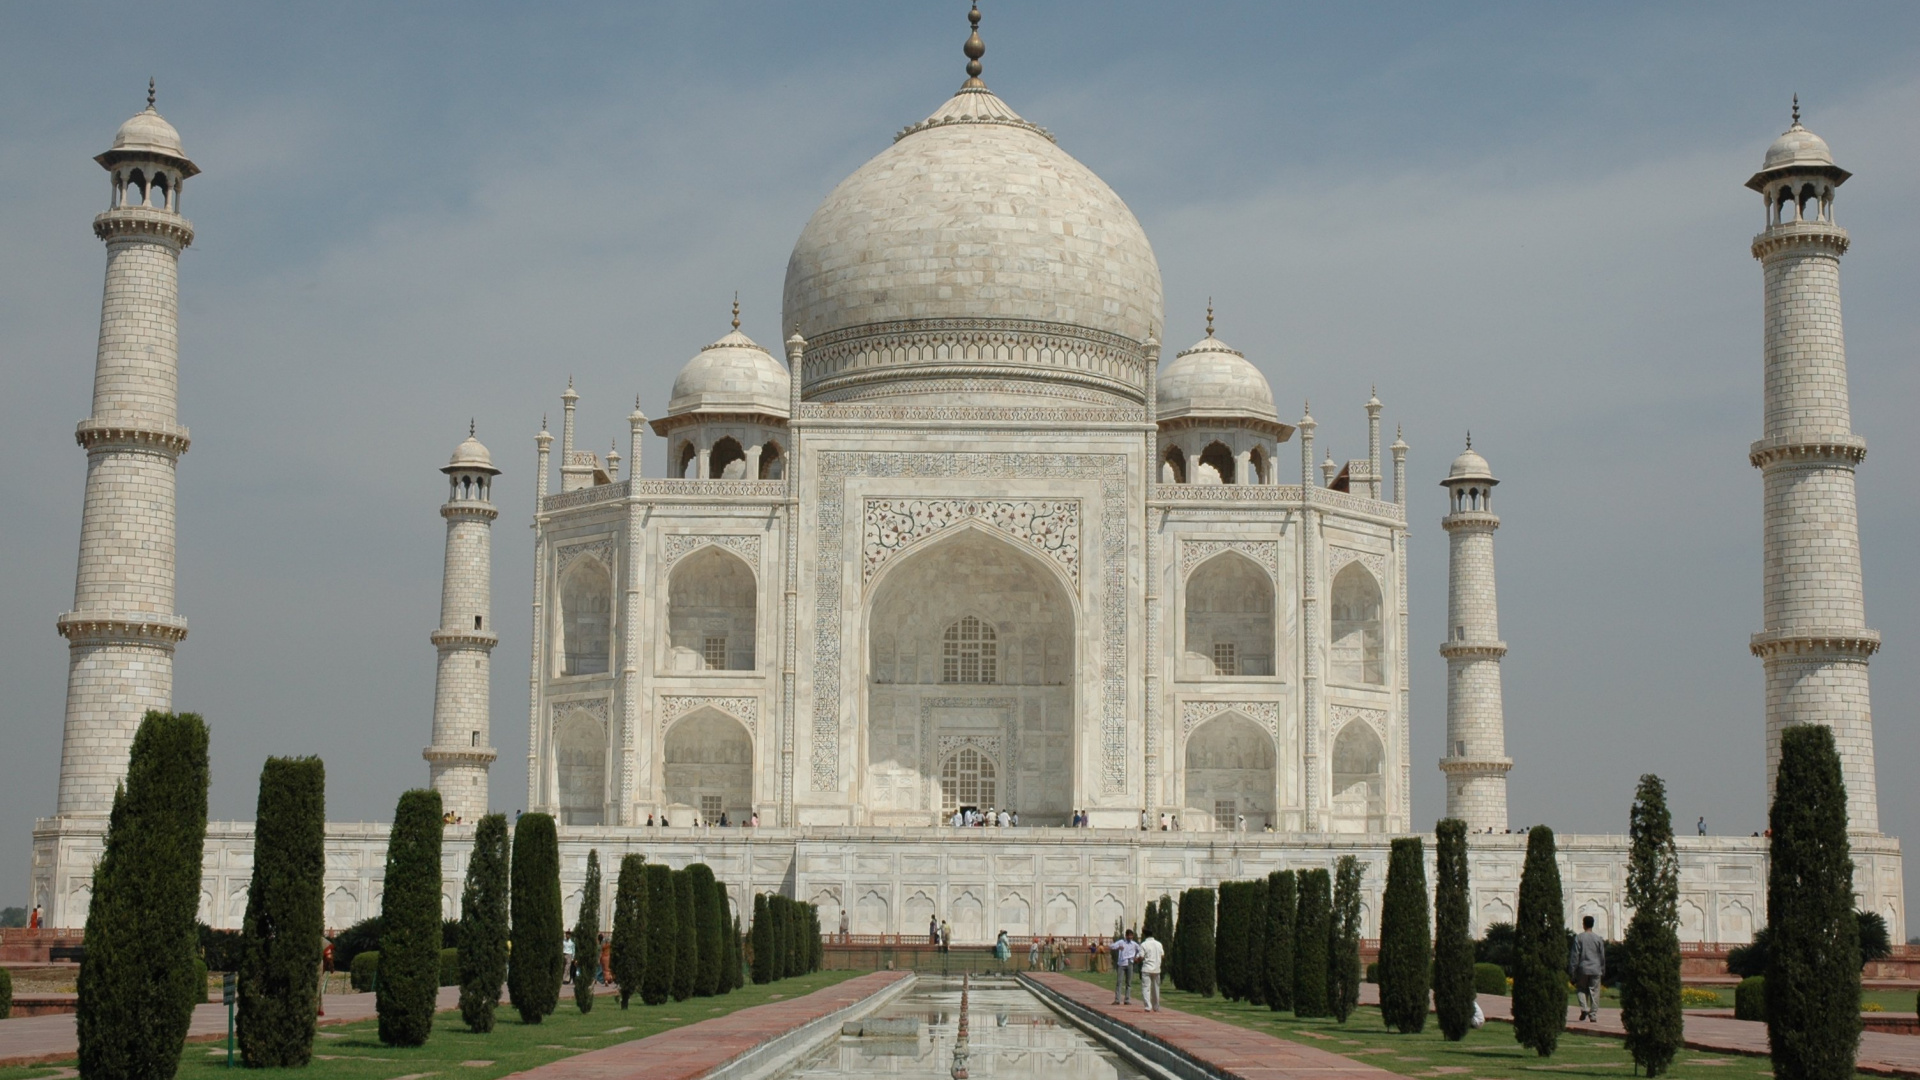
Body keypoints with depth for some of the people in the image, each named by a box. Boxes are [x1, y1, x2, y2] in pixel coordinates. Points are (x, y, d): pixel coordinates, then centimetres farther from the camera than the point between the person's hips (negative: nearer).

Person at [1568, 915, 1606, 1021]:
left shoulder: (1578, 937, -4)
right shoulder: (1598, 938, 3)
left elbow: (1574, 955, -5)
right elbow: (1602, 956, 8)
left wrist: (1572, 970, -1)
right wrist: (1603, 970, 18)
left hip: (1583, 969, -1)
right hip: (1596, 969, 1)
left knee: (1582, 989, 14)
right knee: (1594, 991, 4)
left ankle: (1584, 1008, -7)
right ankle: (1593, 1015, 1)